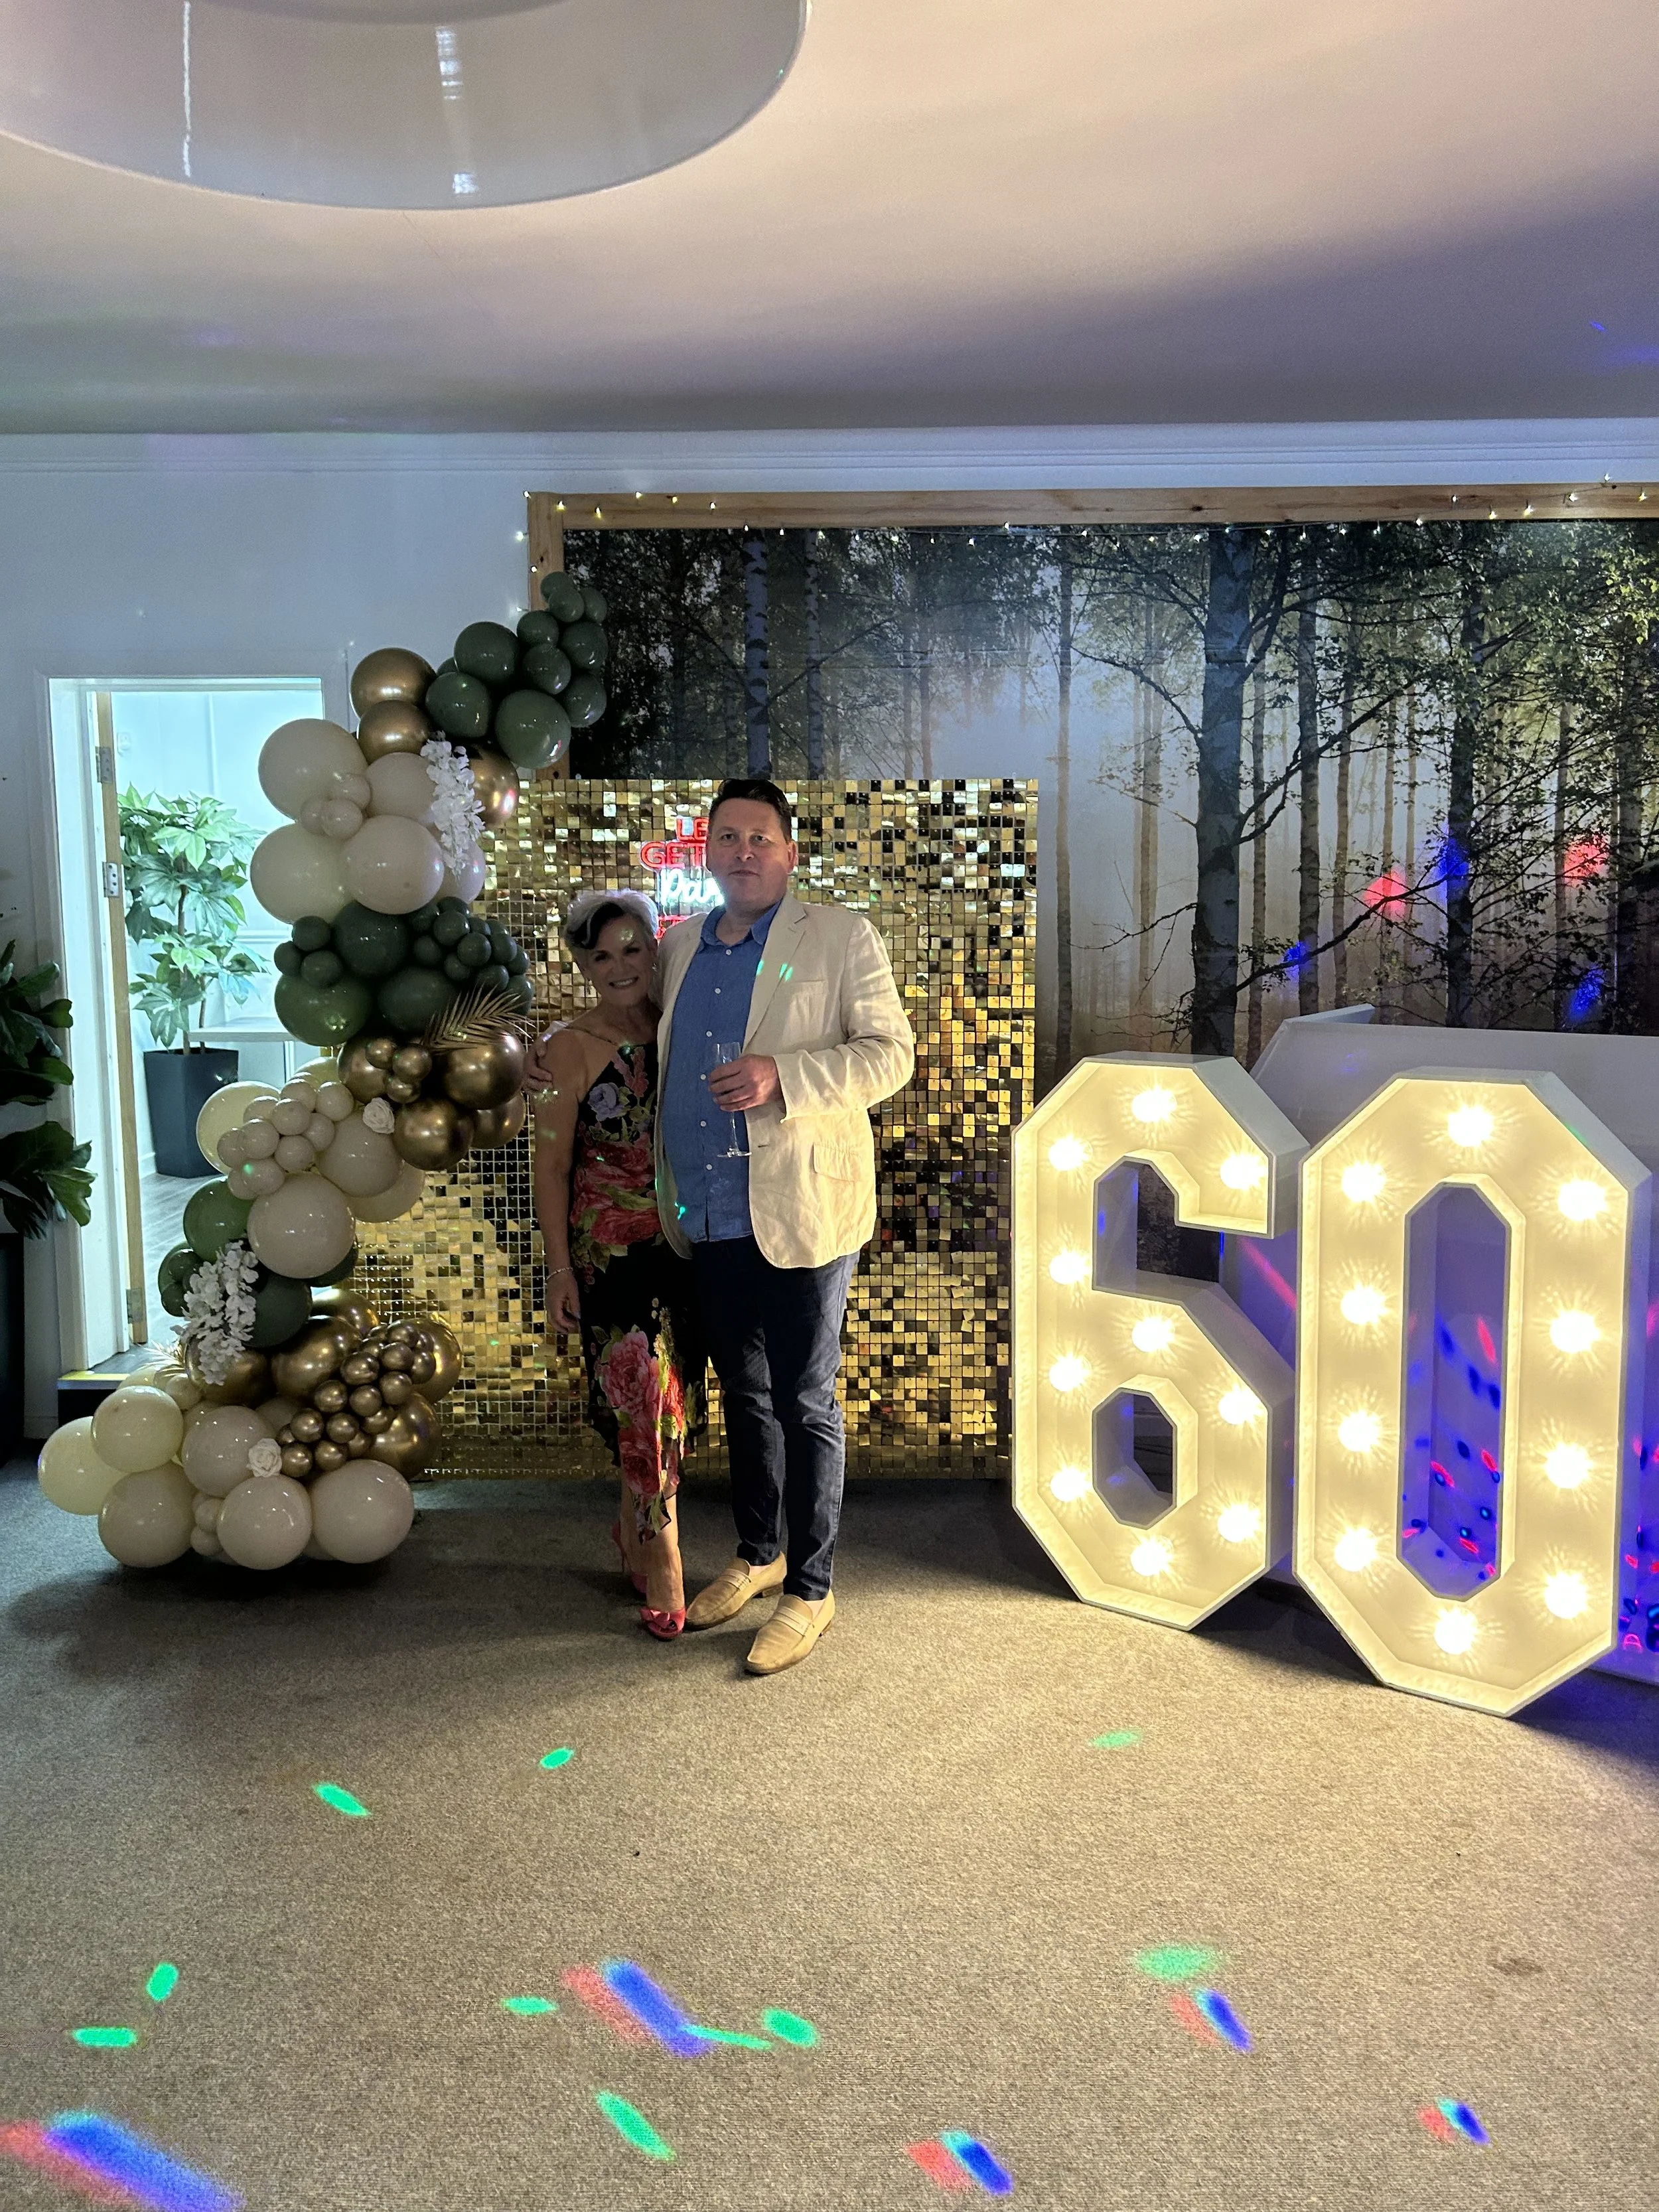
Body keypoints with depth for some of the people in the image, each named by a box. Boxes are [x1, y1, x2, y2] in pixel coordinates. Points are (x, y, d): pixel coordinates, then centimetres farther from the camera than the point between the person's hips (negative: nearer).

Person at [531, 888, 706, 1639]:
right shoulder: (573, 1047, -7)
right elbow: (551, 1166, -6)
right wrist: (560, 1267, -8)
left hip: (684, 1243, 5)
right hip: (612, 1247, -4)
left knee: (666, 1400, 11)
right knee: (646, 1402, -5)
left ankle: (634, 1532, 31)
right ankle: (662, 1570, 9)